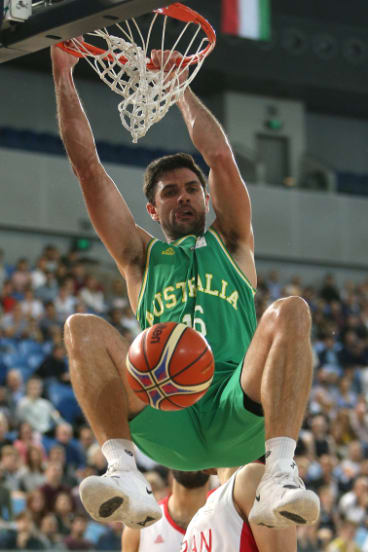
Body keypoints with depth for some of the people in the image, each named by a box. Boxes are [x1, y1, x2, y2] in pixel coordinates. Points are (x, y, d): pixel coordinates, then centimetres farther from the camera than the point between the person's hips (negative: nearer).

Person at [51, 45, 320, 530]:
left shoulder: (230, 244, 28)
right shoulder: (141, 257, 28)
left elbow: (220, 155, 16)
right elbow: (87, 166, 23)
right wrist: (62, 72, 21)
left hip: (241, 418, 0)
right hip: (166, 426, 1)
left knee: (289, 312, -26)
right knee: (83, 329, -19)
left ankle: (280, 472, -42)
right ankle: (124, 472, -39)